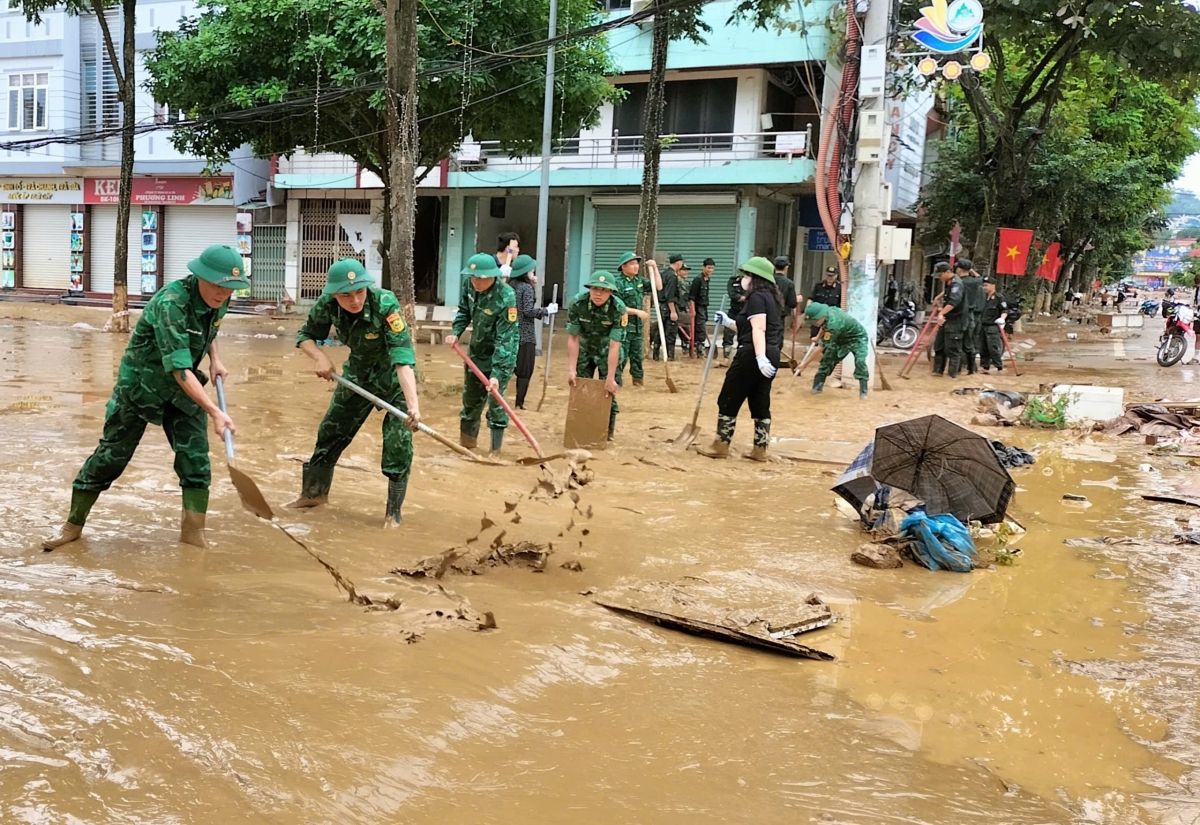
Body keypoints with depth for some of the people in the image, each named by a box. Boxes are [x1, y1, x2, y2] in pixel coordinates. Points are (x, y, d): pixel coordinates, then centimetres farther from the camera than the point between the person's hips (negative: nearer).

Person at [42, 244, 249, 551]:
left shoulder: (219, 300, -10)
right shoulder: (170, 303, -33)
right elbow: (179, 368, -39)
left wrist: (215, 360, -4)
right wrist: (215, 412, -45)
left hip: (184, 388, 6)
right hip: (139, 386, -5)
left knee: (196, 458, -4)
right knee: (110, 456, 6)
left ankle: (193, 533, 5)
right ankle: (73, 525, 24)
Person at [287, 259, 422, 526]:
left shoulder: (385, 305, -36)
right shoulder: (327, 304, -22)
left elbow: (403, 359, -43)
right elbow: (305, 335, -5)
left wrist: (413, 404, -54)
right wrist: (320, 357, -27)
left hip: (395, 376, -5)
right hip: (358, 371, 5)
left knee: (398, 442, -13)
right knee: (331, 431, 14)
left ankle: (393, 512, 2)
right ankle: (314, 492, 36)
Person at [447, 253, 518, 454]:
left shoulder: (506, 298, -31)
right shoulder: (470, 285, -13)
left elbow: (504, 339, -32)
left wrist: (496, 374, -36)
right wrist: (455, 332, -8)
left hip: (500, 355, -6)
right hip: (476, 351, 6)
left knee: (495, 401, -7)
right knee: (470, 399, 16)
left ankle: (496, 450, 7)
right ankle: (466, 442, 33)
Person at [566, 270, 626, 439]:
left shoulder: (619, 309, -30)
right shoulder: (577, 303, -24)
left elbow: (614, 346, -29)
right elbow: (573, 338, -16)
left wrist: (610, 378, -28)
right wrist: (571, 369, -18)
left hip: (607, 352, -2)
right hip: (584, 350, 2)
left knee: (608, 391, -6)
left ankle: (607, 431, 10)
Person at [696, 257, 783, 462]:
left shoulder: (756, 297, -11)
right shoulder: (770, 298, 19)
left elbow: (758, 330, -24)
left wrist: (760, 357, -33)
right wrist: (728, 323, 25)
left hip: (752, 355, -10)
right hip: (771, 355, 10)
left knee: (729, 400, 0)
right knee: (761, 403, 11)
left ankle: (720, 447, 5)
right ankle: (760, 450, 12)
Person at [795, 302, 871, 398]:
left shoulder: (833, 324, -41)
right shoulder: (827, 311, -19)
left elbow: (821, 347, -37)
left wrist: (805, 364, -32)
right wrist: (818, 337, 16)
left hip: (857, 337, -8)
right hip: (841, 338, 8)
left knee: (860, 361, -27)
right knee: (827, 359, 1)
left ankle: (863, 392, -19)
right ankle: (817, 386, 9)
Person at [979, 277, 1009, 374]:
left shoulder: (999, 297, -8)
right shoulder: (984, 297, 13)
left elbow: (1005, 310, -8)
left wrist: (1002, 318, -24)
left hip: (993, 327, -7)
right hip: (983, 326, 7)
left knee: (994, 348, -11)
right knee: (983, 349, 9)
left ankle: (999, 367, -5)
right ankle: (985, 366, 18)